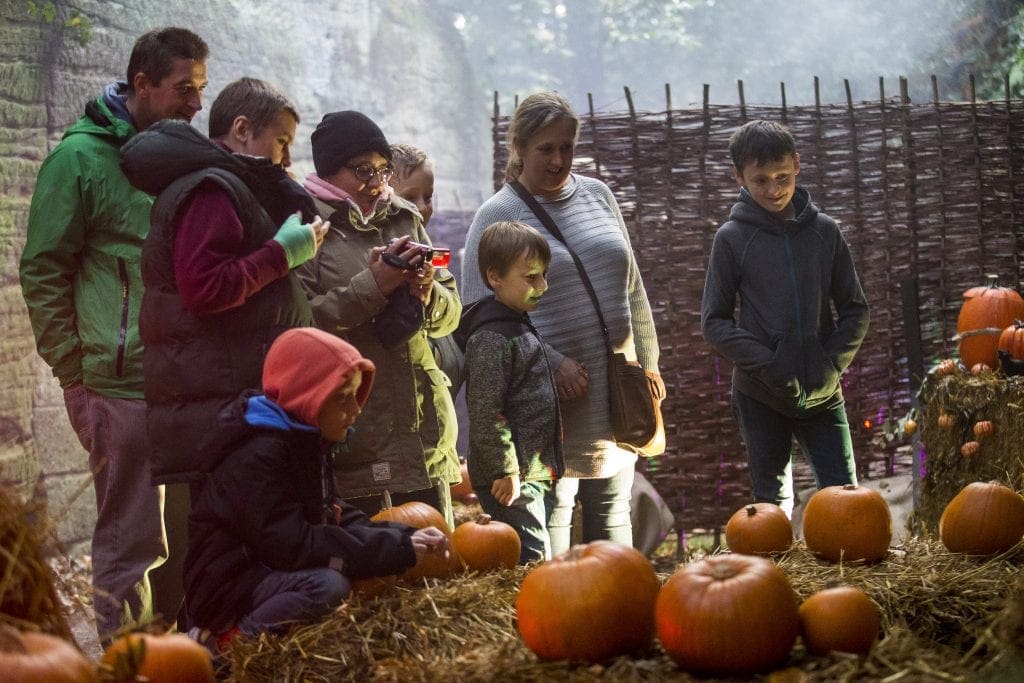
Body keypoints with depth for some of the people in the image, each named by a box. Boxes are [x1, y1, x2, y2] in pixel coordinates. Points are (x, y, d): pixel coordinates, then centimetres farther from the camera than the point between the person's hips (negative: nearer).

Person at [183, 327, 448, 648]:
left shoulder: (307, 444, 10)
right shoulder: (258, 456, -22)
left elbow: (335, 518, 9)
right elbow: (291, 546, -29)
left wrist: (405, 537, -9)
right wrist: (395, 548, -26)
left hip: (269, 572, 10)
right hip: (228, 585, -10)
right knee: (327, 585, -31)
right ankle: (228, 641, -14)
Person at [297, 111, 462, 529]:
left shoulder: (405, 219, 17)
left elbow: (450, 313, 17)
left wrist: (428, 294, -5)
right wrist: (372, 286, -17)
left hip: (424, 428, 6)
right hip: (354, 435, -6)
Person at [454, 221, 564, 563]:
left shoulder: (521, 326, 16)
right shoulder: (491, 338, -16)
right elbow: (485, 413, -21)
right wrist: (506, 471, -21)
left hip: (531, 473, 10)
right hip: (510, 476, -10)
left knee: (527, 559, 13)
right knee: (533, 562, -11)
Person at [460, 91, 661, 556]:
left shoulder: (597, 195, 10)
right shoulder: (497, 215, -6)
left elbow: (631, 286, 16)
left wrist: (648, 362, 12)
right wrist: (551, 362, -17)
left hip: (617, 391, 5)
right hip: (554, 398, -5)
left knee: (612, 512, 14)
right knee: (552, 513, -1)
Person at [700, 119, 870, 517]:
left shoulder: (824, 231, 3)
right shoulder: (732, 238, -3)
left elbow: (854, 310, 8)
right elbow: (714, 323, -3)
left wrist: (832, 362, -7)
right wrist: (766, 363, -15)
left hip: (823, 395, 2)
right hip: (761, 398, -2)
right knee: (772, 505, 5)